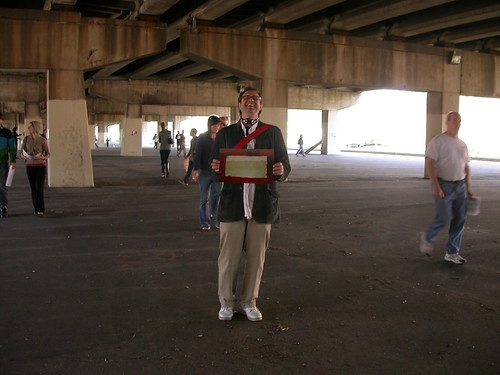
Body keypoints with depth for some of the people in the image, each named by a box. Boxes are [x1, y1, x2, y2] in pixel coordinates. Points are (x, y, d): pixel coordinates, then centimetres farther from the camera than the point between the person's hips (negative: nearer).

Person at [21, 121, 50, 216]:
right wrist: (23, 156, -18)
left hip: (41, 166, -3)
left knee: (39, 188, -12)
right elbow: (22, 153, 6)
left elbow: (48, 154, 1)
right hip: (30, 166, 3)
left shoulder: (43, 140, -7)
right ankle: (37, 209, 13)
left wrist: (43, 157, -21)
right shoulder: (26, 139, 2)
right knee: (33, 188, 4)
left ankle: (41, 210, -8)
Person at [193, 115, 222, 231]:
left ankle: (214, 219, 17)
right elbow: (198, 154, -7)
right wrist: (196, 170, -18)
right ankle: (204, 222, 9)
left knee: (216, 196, 3)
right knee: (204, 198, 1)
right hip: (205, 172, -2)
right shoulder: (202, 138, -2)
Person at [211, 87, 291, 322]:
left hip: (262, 206, 1)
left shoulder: (273, 133, 7)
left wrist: (281, 171, -16)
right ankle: (226, 302, 23)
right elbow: (216, 167, 9)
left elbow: (285, 166, 7)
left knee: (256, 258, 10)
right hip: (232, 205, 0)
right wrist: (217, 168, -14)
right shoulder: (226, 133, 7)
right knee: (228, 257, 4)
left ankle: (248, 301, 27)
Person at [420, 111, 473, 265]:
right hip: (444, 186, -6)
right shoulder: (438, 141, -8)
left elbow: (466, 167, 19)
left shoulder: (462, 144, 13)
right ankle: (427, 238, 20)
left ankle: (452, 253, 15)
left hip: (460, 186, 7)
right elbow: (430, 164, -14)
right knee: (444, 219, -9)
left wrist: (468, 188, 14)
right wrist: (436, 187, -20)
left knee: (459, 220, 5)